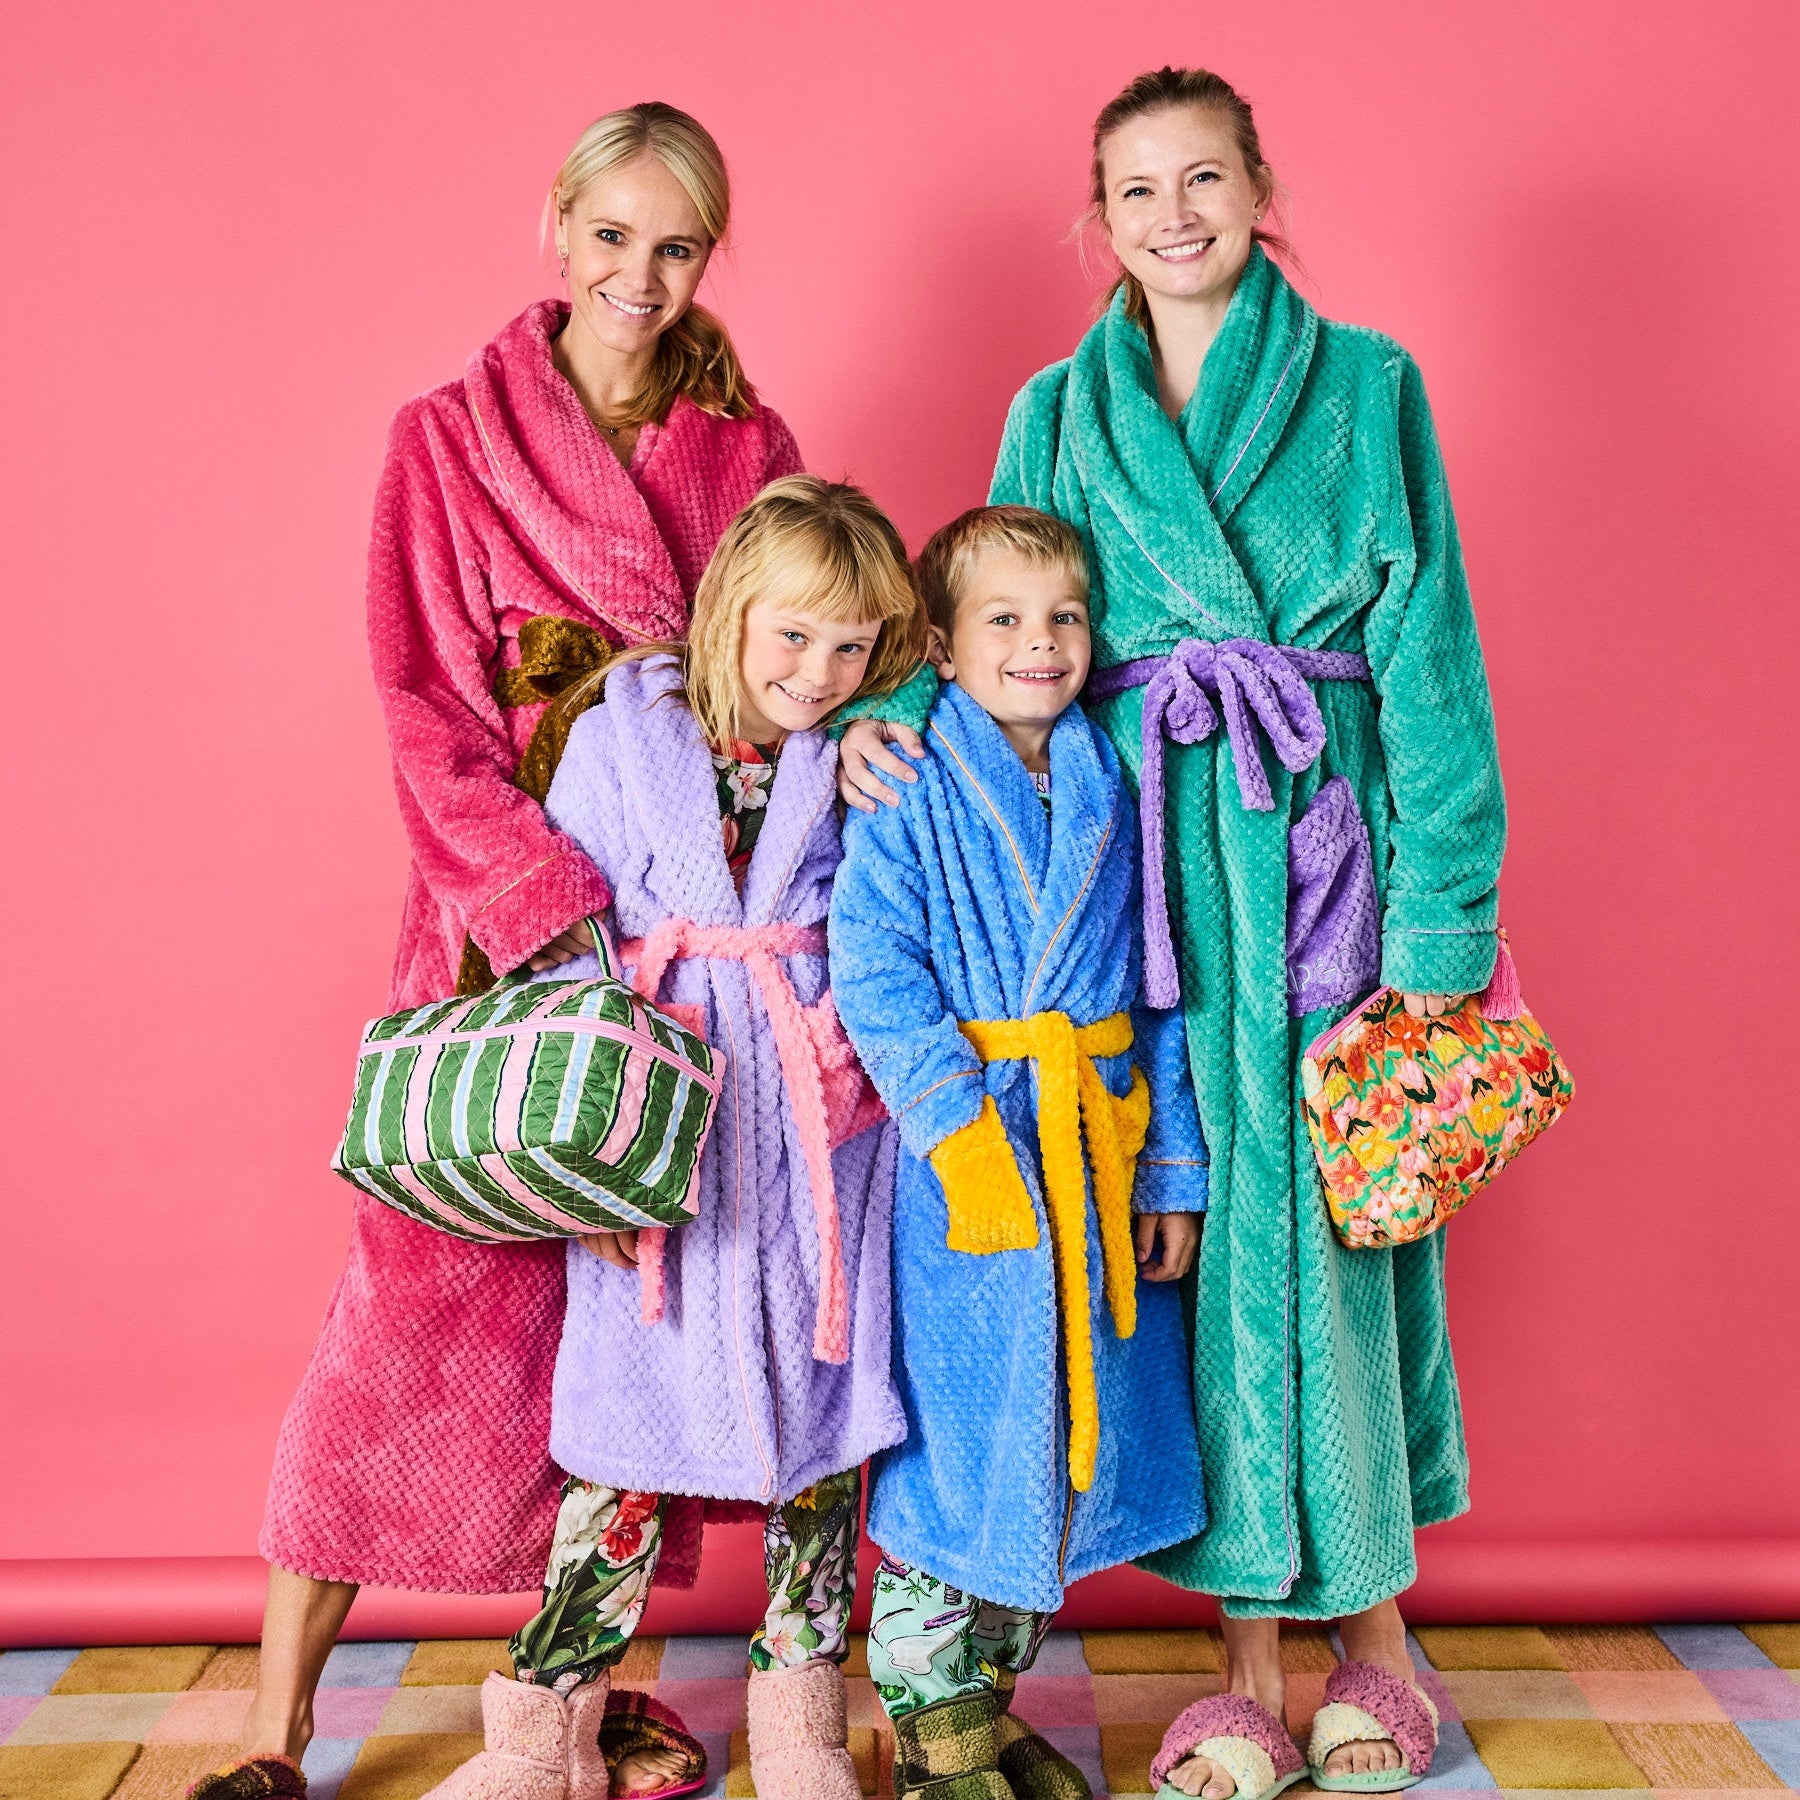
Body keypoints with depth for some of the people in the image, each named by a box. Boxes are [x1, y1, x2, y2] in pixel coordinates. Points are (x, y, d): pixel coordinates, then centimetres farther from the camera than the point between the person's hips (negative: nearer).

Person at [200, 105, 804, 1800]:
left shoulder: (749, 450, 10)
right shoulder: (448, 437, 3)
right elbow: (427, 706, -5)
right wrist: (553, 898, -18)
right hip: (501, 911, -2)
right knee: (420, 1291, -5)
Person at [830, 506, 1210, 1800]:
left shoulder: (1115, 795, 9)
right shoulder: (908, 793, -5)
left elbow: (1163, 991, 10)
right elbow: (874, 977, -13)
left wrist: (1175, 1168, 6)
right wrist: (969, 1124, -20)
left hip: (1099, 1158, 5)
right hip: (961, 1161, -5)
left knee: (1067, 1444, 13)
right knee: (954, 1450, 2)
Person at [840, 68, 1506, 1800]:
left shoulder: (1366, 385, 7)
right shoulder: (1055, 412, 13)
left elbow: (1428, 652, 1)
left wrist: (1440, 910, -7)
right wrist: (883, 710, -6)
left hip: (1323, 837, -1)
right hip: (1140, 856, 2)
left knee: (1335, 1211, 1)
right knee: (1195, 1218, 3)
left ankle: (1372, 1616, 21)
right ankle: (1252, 1654, 15)